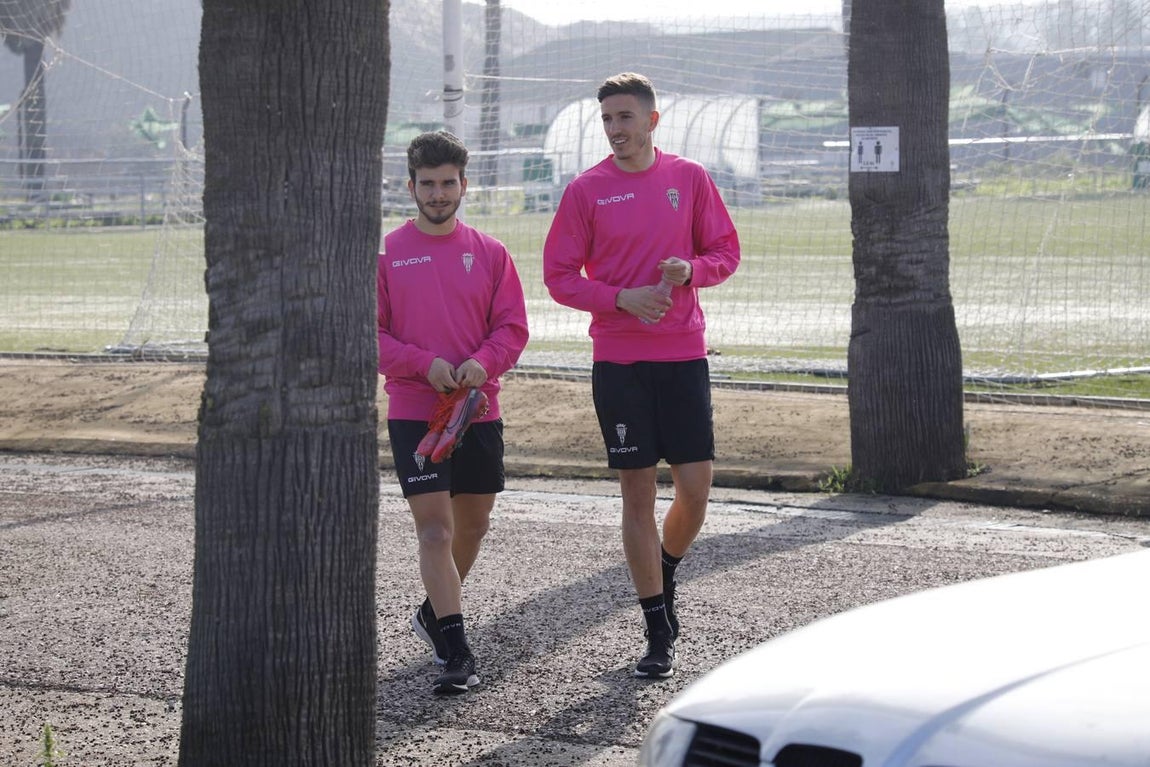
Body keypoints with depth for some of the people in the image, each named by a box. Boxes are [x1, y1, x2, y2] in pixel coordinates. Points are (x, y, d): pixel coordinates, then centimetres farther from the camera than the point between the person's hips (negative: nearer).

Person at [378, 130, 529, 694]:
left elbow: (513, 328, 4)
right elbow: (370, 333, -2)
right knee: (434, 527, -11)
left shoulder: (489, 253, 5)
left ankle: (436, 612, 38)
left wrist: (483, 362, -15)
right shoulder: (386, 255, -1)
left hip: (478, 410, 3)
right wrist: (425, 364, -16)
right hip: (413, 412, -3)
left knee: (473, 522, 14)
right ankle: (455, 652, -13)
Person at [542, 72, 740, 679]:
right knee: (637, 492, 1)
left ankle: (666, 573, 30)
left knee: (696, 486, -2)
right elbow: (559, 277, 1)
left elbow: (725, 252, 10)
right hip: (618, 361, -1)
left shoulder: (689, 178, 4)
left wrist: (690, 270, -11)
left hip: (684, 355, 1)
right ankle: (659, 633, 9)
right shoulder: (586, 190, 0)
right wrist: (622, 297, -14)